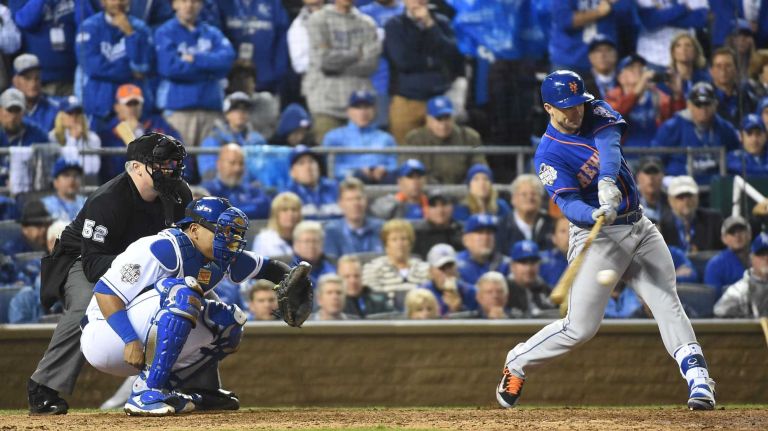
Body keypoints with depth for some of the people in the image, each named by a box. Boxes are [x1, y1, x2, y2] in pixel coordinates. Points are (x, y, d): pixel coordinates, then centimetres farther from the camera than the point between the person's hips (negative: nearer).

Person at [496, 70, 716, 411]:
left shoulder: (596, 112, 3)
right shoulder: (548, 156, -12)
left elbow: (608, 144, -19)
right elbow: (568, 203, -24)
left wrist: (607, 181, -39)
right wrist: (596, 215, -46)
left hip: (639, 228, 5)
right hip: (598, 238, -5)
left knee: (667, 303, -10)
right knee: (580, 328, -5)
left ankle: (698, 379, -19)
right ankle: (516, 364, 17)